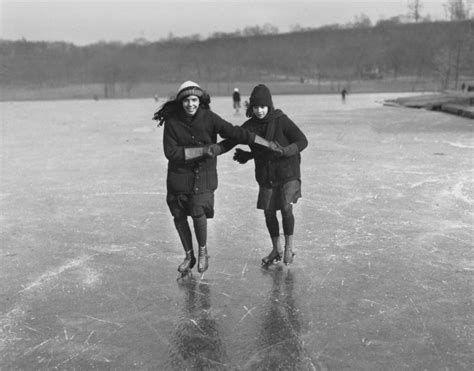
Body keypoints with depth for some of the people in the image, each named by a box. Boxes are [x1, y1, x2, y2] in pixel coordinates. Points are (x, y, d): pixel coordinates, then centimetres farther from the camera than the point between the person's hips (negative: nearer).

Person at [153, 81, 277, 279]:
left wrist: (268, 144, -8)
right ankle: (189, 256, 29)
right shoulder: (172, 122, -11)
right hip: (178, 175, 2)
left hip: (204, 175, -1)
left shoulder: (209, 118, -11)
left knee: (198, 212, -15)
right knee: (179, 217, 6)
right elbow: (170, 152, -16)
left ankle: (203, 251, 13)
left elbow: (236, 133, -9)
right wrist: (202, 150, -23)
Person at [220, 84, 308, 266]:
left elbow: (302, 141, -12)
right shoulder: (249, 126, -2)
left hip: (288, 172, -4)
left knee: (286, 207, -15)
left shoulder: (281, 120, -13)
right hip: (266, 176, 4)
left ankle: (289, 248, 6)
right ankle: (276, 250, 26)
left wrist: (285, 151, -30)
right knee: (269, 212, 6)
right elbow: (230, 142, -1)